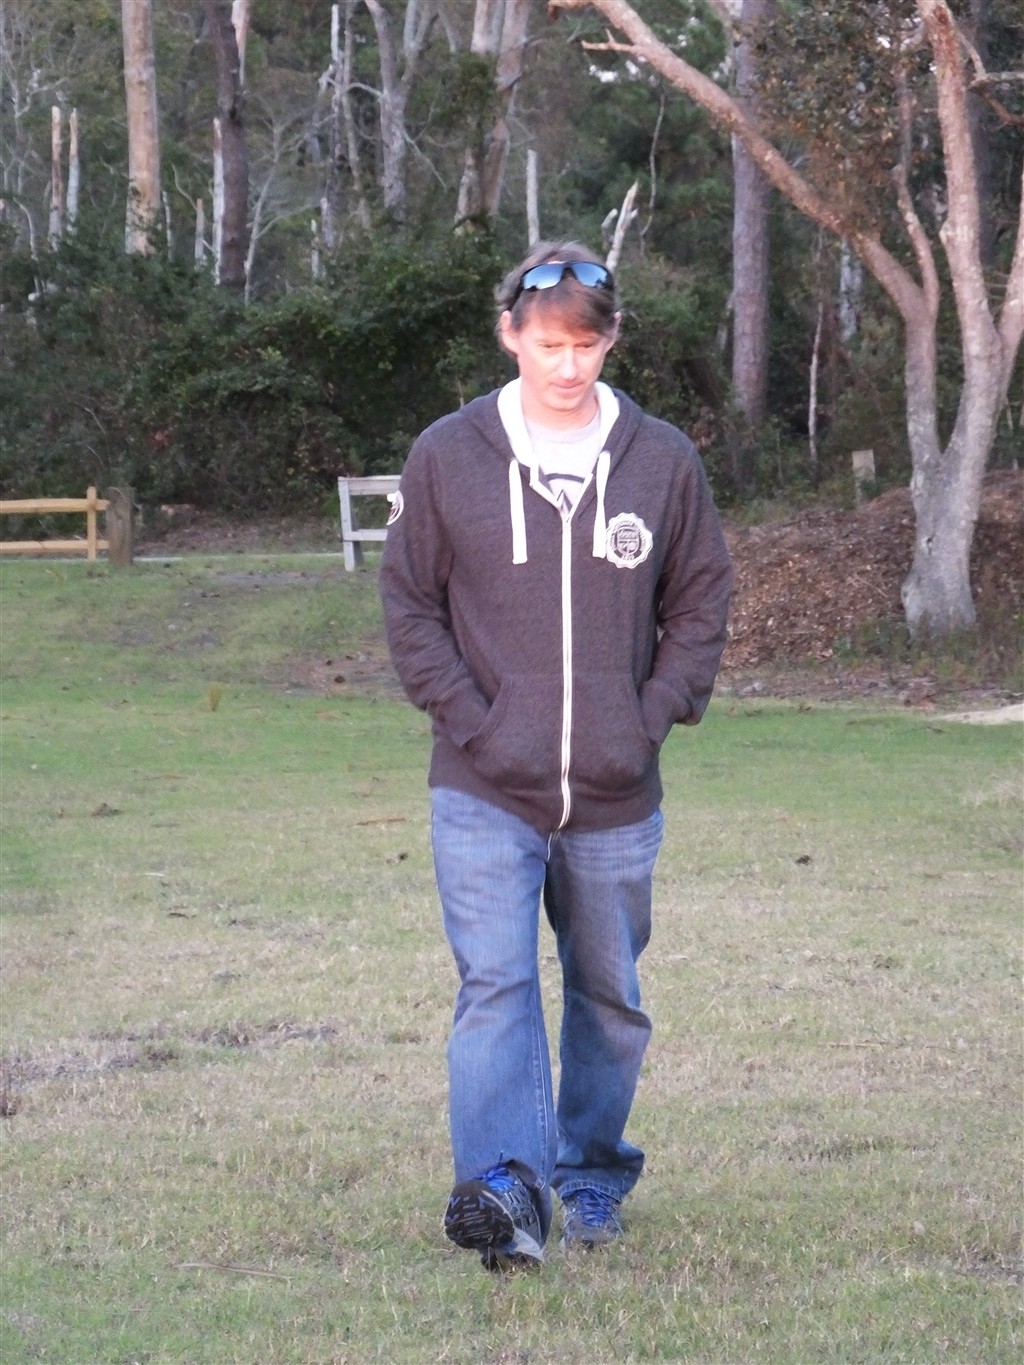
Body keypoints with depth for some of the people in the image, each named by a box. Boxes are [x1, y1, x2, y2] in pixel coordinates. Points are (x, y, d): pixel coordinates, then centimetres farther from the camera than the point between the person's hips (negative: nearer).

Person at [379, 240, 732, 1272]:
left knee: (608, 995, 14)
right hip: (484, 793, -2)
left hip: (617, 797, 2)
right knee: (495, 984, -16)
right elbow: (408, 602, 4)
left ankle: (592, 1176, 30)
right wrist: (467, 716, -7)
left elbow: (701, 605, 10)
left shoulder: (664, 462, 2)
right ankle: (502, 1186, -24)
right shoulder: (447, 458, -1)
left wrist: (653, 718, -2)